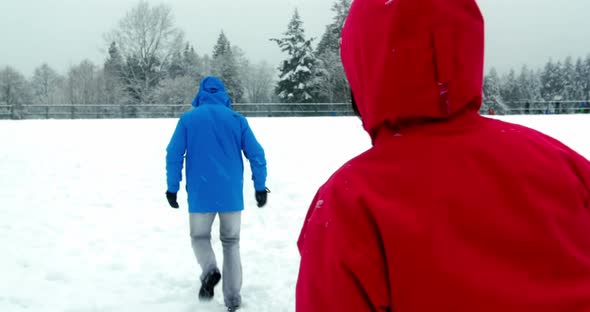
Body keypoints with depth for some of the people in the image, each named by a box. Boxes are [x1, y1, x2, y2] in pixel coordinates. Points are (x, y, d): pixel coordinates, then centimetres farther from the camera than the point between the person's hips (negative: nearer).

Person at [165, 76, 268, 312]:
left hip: (200, 194, -1)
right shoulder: (237, 119, 2)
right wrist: (260, 187, 8)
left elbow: (174, 154, -3)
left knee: (200, 237, 18)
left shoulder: (188, 119, 1)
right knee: (231, 242, 14)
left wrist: (172, 188, 4)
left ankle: (210, 269, -13)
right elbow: (256, 154, 0)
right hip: (231, 194, 1)